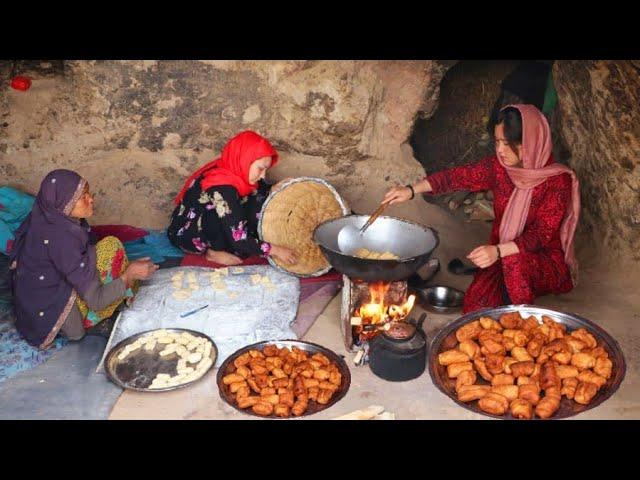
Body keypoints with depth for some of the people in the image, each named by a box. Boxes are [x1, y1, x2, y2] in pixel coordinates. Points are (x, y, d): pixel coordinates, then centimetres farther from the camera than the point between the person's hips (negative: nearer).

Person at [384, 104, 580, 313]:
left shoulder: (558, 180, -18)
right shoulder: (499, 166, -5)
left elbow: (542, 234, -23)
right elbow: (458, 176, -5)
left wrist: (498, 251, -38)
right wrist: (412, 190, -17)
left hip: (545, 260, -3)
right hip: (502, 256, 3)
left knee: (515, 264, -36)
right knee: (476, 305, -21)